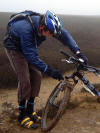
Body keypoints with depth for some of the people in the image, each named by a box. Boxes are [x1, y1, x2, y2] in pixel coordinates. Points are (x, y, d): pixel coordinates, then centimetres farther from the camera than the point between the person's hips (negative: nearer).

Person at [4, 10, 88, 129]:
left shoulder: (46, 23, -22)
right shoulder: (27, 29, -41)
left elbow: (64, 35, -13)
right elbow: (31, 57, -37)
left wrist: (78, 52, -22)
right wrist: (49, 71, -37)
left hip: (29, 47, 7)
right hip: (14, 48, -7)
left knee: (37, 76, -2)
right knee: (25, 80, -14)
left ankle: (30, 110, 13)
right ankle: (22, 116, 1)